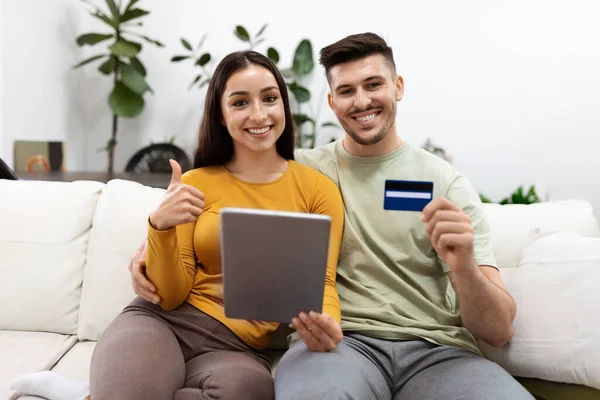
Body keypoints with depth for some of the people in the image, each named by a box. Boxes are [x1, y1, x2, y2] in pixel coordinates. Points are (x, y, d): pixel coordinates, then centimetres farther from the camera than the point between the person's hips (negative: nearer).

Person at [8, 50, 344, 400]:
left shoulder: (318, 188, 2)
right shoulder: (195, 184, 6)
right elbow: (171, 296, 2)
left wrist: (326, 321, -24)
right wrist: (161, 227, -16)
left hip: (237, 350, 1)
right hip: (162, 322, -1)